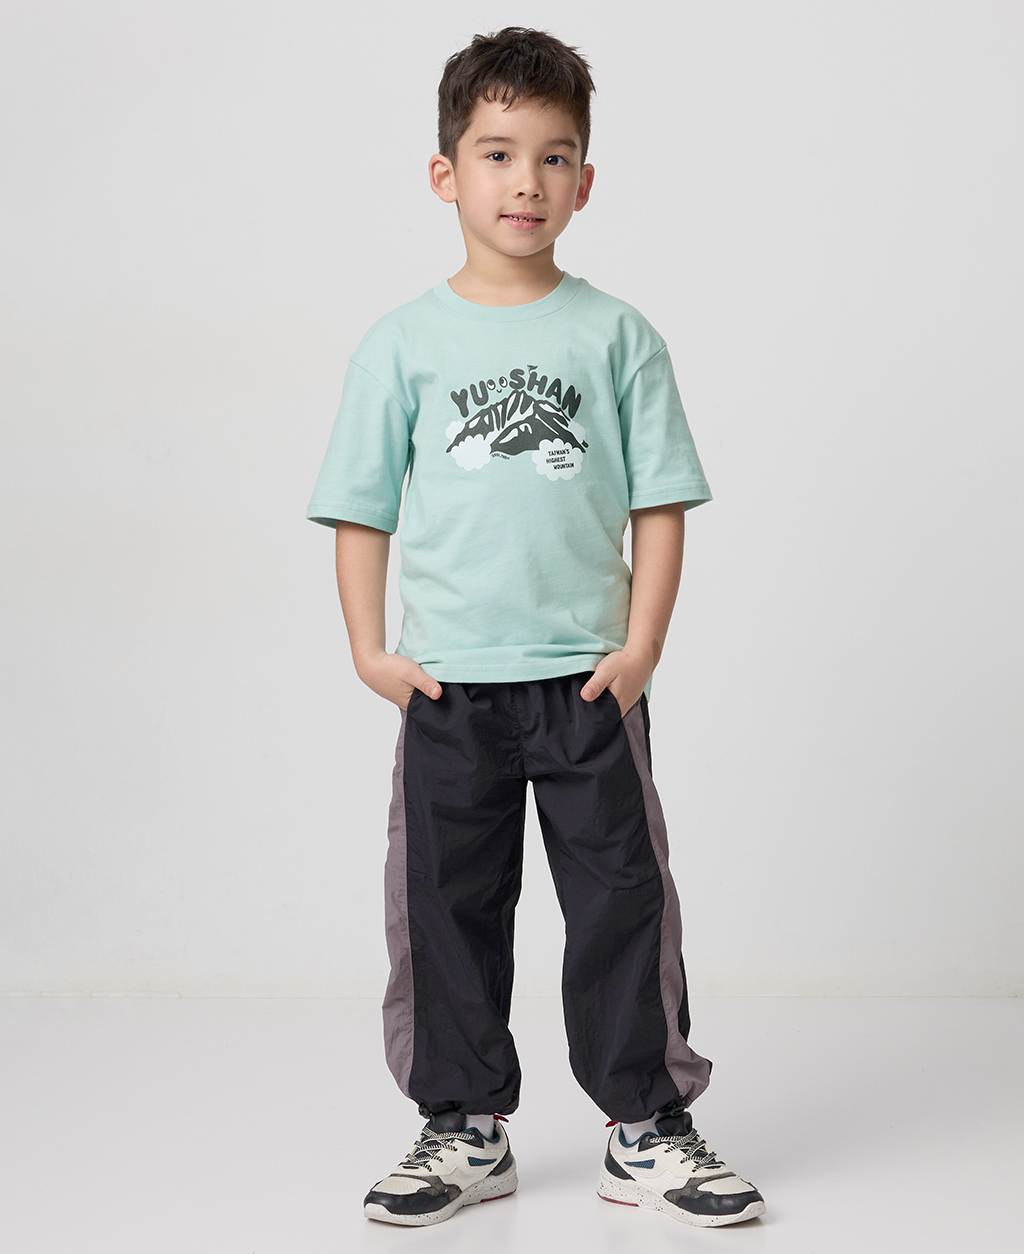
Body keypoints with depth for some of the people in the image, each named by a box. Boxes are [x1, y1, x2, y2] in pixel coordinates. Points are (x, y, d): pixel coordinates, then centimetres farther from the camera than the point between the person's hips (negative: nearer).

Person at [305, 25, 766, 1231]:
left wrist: (642, 645, -7)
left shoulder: (618, 336, 2)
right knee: (446, 908, 8)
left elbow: (661, 501, 2)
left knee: (623, 902, 4)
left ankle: (646, 1129, 18)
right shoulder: (404, 342, 2)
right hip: (447, 685, 1)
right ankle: (465, 1132, 23)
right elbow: (361, 508, 4)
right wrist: (369, 649, -4)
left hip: (589, 681, 0)